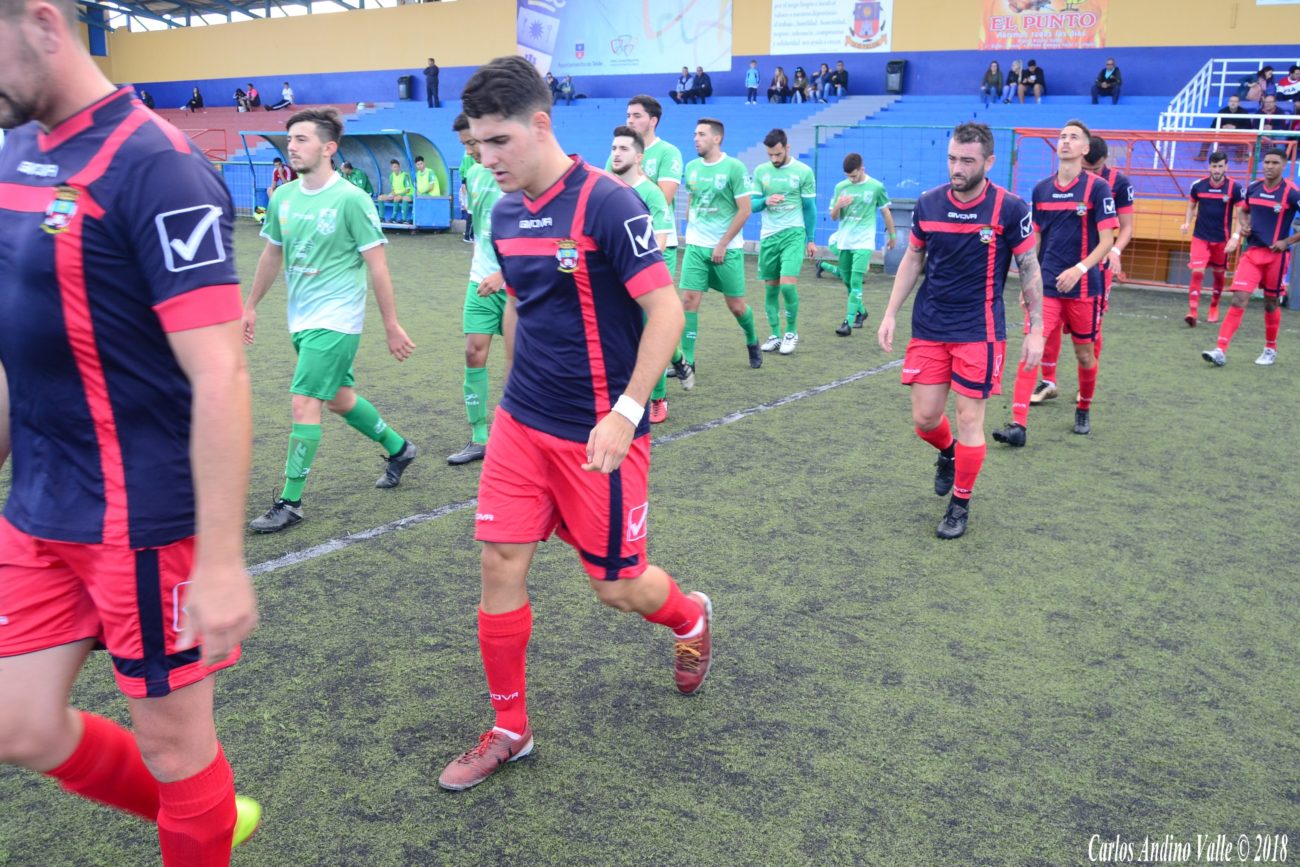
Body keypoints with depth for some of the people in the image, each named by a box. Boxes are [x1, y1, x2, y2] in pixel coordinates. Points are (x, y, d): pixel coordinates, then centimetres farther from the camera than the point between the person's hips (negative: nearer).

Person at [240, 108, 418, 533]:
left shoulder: (351, 199, -14)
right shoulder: (283, 197, 4)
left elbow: (377, 266, -12)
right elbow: (271, 254, 18)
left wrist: (392, 327, -11)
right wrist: (250, 306, 21)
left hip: (336, 320, -7)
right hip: (302, 320, 7)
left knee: (305, 404, -10)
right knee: (338, 399, 17)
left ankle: (290, 502, 1)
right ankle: (398, 448, 40)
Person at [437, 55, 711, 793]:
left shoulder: (606, 204, -16)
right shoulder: (505, 213, 6)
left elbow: (666, 311, -18)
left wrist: (625, 413, -23)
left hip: (598, 434, -6)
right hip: (522, 425, 6)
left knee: (617, 584, 6)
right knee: (501, 570, 3)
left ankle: (692, 619, 41)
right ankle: (510, 729, 22)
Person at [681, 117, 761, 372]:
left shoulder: (734, 167, -10)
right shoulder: (691, 167, 6)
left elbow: (745, 210, -11)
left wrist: (722, 245, -12)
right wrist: (691, 233, 11)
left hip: (727, 249, -4)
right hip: (695, 247, 4)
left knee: (736, 305, 6)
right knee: (689, 300, -7)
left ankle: (752, 342, 35)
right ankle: (687, 361, -2)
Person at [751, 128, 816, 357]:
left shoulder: (803, 172, -2)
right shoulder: (760, 171, 5)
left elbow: (809, 207, 4)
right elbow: (752, 204, 7)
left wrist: (811, 239, 5)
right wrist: (765, 201, -15)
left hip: (794, 234, -3)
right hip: (768, 235, 3)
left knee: (788, 284, -15)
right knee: (771, 288, 6)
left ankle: (791, 333, 4)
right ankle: (775, 335, 18)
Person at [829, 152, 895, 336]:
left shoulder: (876, 187, -3)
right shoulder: (840, 187, 4)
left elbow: (885, 212, 9)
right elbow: (833, 217, 8)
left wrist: (891, 235, 16)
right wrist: (838, 205, -14)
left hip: (864, 242, -4)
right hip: (844, 241, 4)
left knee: (856, 282, -15)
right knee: (847, 282, 12)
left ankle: (848, 322, -17)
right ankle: (861, 311, 34)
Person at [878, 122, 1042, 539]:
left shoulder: (1010, 207, -10)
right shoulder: (928, 203, -1)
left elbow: (1030, 269, -3)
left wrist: (1036, 329, -4)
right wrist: (890, 314, 6)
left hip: (980, 331, -3)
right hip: (929, 328, 3)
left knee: (969, 419, -1)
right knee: (924, 418, 5)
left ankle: (960, 504, 17)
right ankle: (948, 454, 41)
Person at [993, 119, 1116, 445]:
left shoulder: (1097, 187, -5)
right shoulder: (1041, 189, 7)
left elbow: (1107, 240, -9)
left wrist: (1079, 269, -23)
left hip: (1084, 286, -2)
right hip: (1046, 284, 3)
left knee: (1084, 353, 10)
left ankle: (1084, 410, 34)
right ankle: (1018, 425, -13)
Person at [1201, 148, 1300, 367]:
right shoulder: (1253, 187, 4)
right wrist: (1242, 224, 5)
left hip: (1276, 255, -3)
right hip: (1252, 252, 3)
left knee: (1271, 303, 10)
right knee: (1238, 299, -10)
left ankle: (1270, 349, 30)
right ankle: (1221, 351, -16)